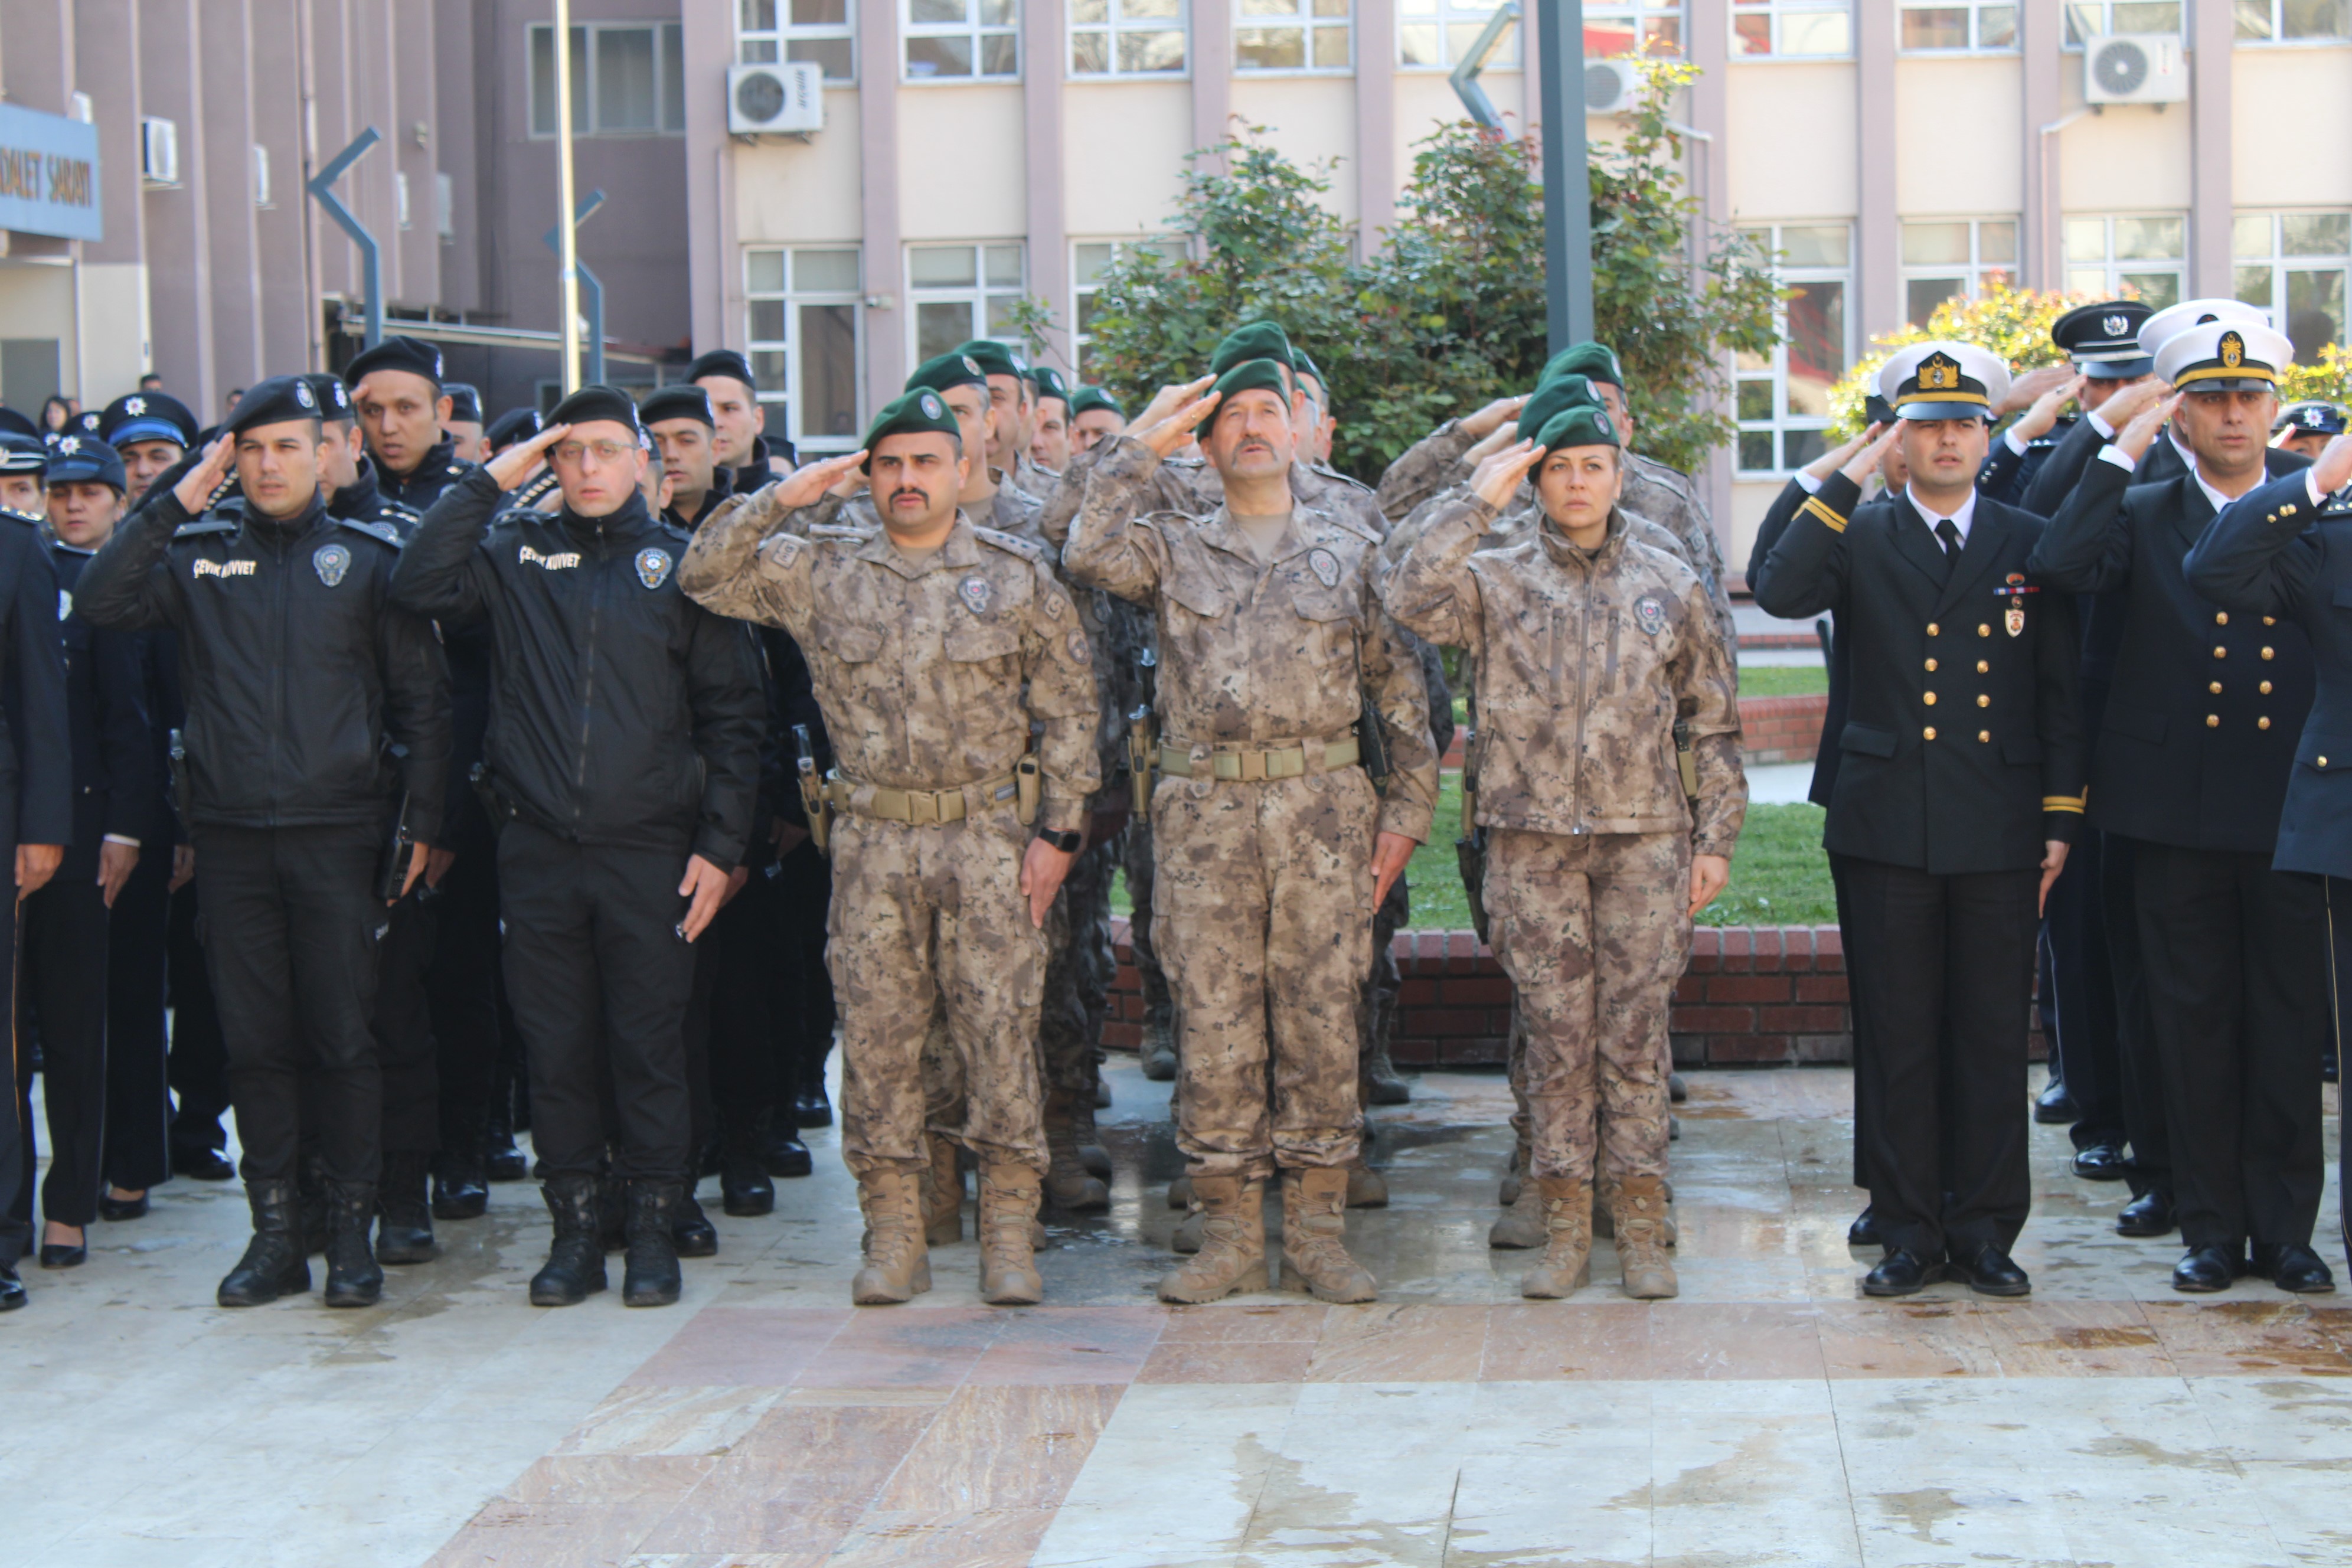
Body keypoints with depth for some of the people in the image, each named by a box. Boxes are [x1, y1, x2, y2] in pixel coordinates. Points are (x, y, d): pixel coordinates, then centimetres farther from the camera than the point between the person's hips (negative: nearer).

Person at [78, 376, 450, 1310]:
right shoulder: (198, 559, 10)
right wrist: (174, 505, -7)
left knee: (343, 1039, -1)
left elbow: (421, 697, 6)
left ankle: (352, 1232, 7)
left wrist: (424, 819, -1)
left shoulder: (365, 560, 5)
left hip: (337, 835, -2)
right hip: (230, 837, 2)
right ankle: (276, 1233, 13)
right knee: (255, 1041, 5)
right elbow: (101, 603, -5)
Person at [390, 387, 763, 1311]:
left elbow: (731, 715, 5)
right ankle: (574, 1230, 16)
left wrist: (720, 844, -2)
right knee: (556, 1050, 6)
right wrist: (488, 482, -4)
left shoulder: (679, 563, 5)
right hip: (537, 849, 2)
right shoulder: (516, 553, 10)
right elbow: (421, 586, -8)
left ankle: (654, 1230, 11)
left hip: (650, 851, -2)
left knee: (650, 1047, 1)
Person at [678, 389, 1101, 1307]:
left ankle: (1009, 1238, 6)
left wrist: (1058, 830, -2)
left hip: (989, 833, -2)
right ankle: (894, 1235, 13)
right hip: (873, 839, 2)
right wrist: (782, 499, -4)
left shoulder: (1018, 575, 4)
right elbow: (706, 576, 4)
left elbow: (1068, 711, 4)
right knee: (877, 1033, 3)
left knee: (1000, 1030, -2)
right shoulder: (819, 571, 7)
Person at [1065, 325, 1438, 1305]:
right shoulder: (1173, 548, 13)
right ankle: (1231, 1233, 8)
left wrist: (1406, 813, 4)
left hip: (1324, 811, 0)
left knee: (1320, 1016, 1)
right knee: (1213, 1021, 0)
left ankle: (1317, 1228, 10)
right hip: (1206, 814, 0)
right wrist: (1140, 450, 0)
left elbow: (1401, 691, 12)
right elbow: (1089, 554, -9)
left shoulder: (1349, 551, 13)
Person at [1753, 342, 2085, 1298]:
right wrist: (1847, 481, -15)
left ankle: (1985, 1231, 14)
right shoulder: (1859, 538, 5)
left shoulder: (2031, 545, 7)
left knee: (1994, 1037, 5)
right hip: (1890, 827, 0)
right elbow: (1780, 594, -16)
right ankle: (1910, 1234, 12)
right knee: (1899, 1038, 4)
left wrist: (2060, 820, 3)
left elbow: (2061, 694, 8)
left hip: (1999, 832, 1)